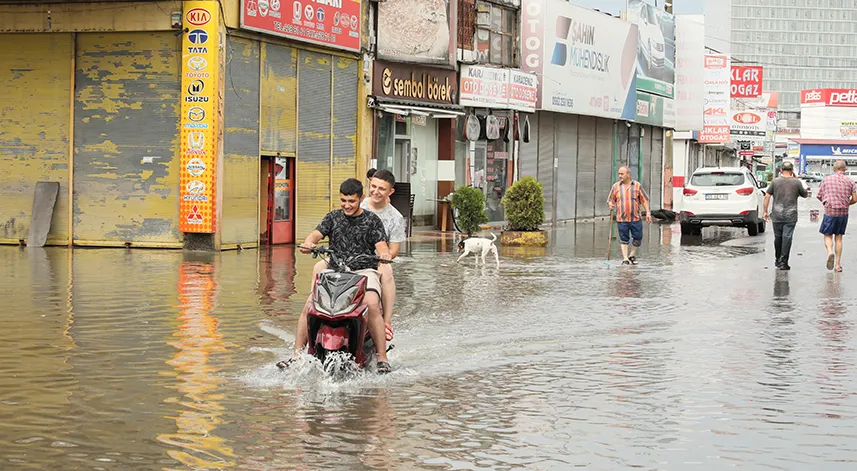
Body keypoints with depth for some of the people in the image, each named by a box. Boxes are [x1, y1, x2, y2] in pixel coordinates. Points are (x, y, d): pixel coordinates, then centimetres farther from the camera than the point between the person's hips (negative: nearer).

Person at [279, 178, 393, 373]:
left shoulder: (371, 220, 3)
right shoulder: (333, 217, 12)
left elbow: (381, 245, -7)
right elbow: (317, 233, -1)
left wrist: (384, 254, -32)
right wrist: (308, 243, -26)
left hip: (364, 271, -3)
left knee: (372, 305, -32)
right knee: (309, 304, -17)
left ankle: (382, 358, -26)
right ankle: (297, 355, -8)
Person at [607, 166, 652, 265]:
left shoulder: (637, 185, 3)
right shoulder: (616, 186, 5)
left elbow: (644, 200, 5)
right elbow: (611, 200, 10)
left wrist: (648, 213, -1)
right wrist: (611, 206, -12)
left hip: (636, 218, 0)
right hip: (621, 219, 0)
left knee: (638, 238, 4)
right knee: (624, 240, 2)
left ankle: (632, 255, 23)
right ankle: (625, 258, 7)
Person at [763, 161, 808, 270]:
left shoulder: (775, 181, 1)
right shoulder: (797, 182, -2)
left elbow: (767, 196, -1)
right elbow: (805, 195, 13)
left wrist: (765, 211, 6)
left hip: (777, 215, 2)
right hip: (791, 216, -2)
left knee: (778, 237, 14)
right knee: (787, 238, -2)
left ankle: (778, 260, 26)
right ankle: (783, 262, -7)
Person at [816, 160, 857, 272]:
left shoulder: (826, 179, -2)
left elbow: (819, 196, 3)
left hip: (830, 212, -2)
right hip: (844, 213, 2)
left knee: (827, 236, 9)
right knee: (838, 237, 13)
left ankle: (830, 253, -21)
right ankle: (838, 264, 12)